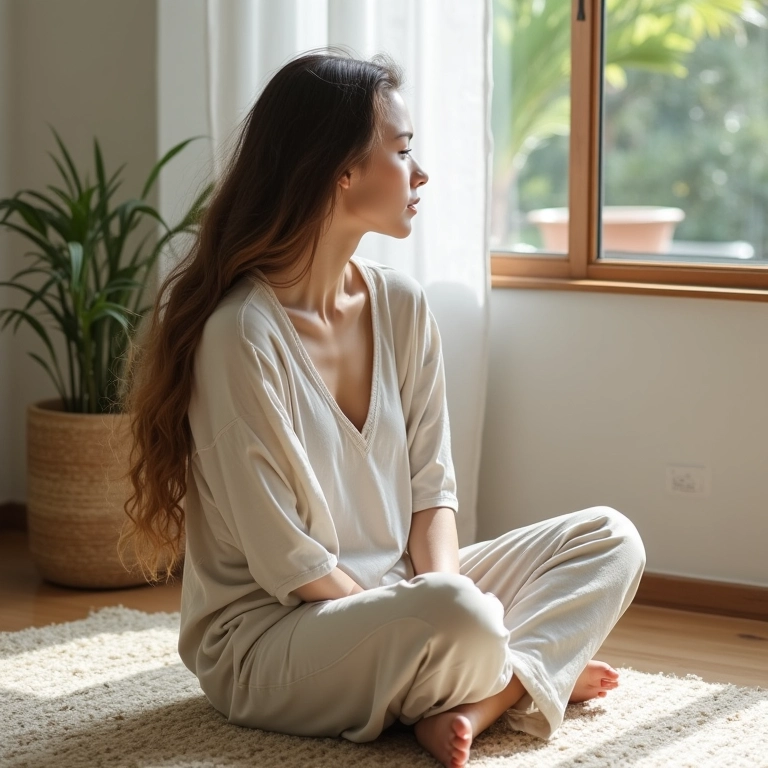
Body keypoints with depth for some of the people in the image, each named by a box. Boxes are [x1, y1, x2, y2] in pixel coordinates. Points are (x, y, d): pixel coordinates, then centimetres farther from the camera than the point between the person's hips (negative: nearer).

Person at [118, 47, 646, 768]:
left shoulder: (401, 305, 3)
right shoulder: (242, 332, -20)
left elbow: (431, 486, 5)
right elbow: (286, 562, -19)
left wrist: (441, 587, -15)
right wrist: (432, 619, -14)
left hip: (395, 596, 9)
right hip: (265, 641, -8)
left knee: (609, 539, -2)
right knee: (462, 618, -37)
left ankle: (479, 703, -21)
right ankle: (534, 673, -5)